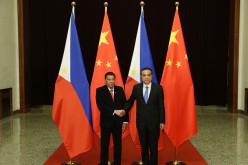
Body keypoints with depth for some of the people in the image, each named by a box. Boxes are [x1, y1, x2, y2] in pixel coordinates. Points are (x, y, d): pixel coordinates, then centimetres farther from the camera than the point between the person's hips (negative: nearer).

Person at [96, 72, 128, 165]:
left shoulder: (120, 90, 4)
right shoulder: (100, 91, -6)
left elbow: (125, 105, 4)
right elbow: (101, 106, -18)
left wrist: (125, 120, -1)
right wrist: (114, 111, -28)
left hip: (118, 121, 3)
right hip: (106, 121, -3)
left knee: (118, 145, 11)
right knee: (104, 145, 7)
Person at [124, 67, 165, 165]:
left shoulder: (158, 88, -4)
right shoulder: (136, 87, 1)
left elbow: (161, 106, -3)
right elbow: (130, 101, 12)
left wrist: (162, 121, -4)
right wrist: (124, 110, -5)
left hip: (154, 122, -2)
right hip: (141, 122, 2)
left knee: (153, 146, 5)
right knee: (143, 146, 13)